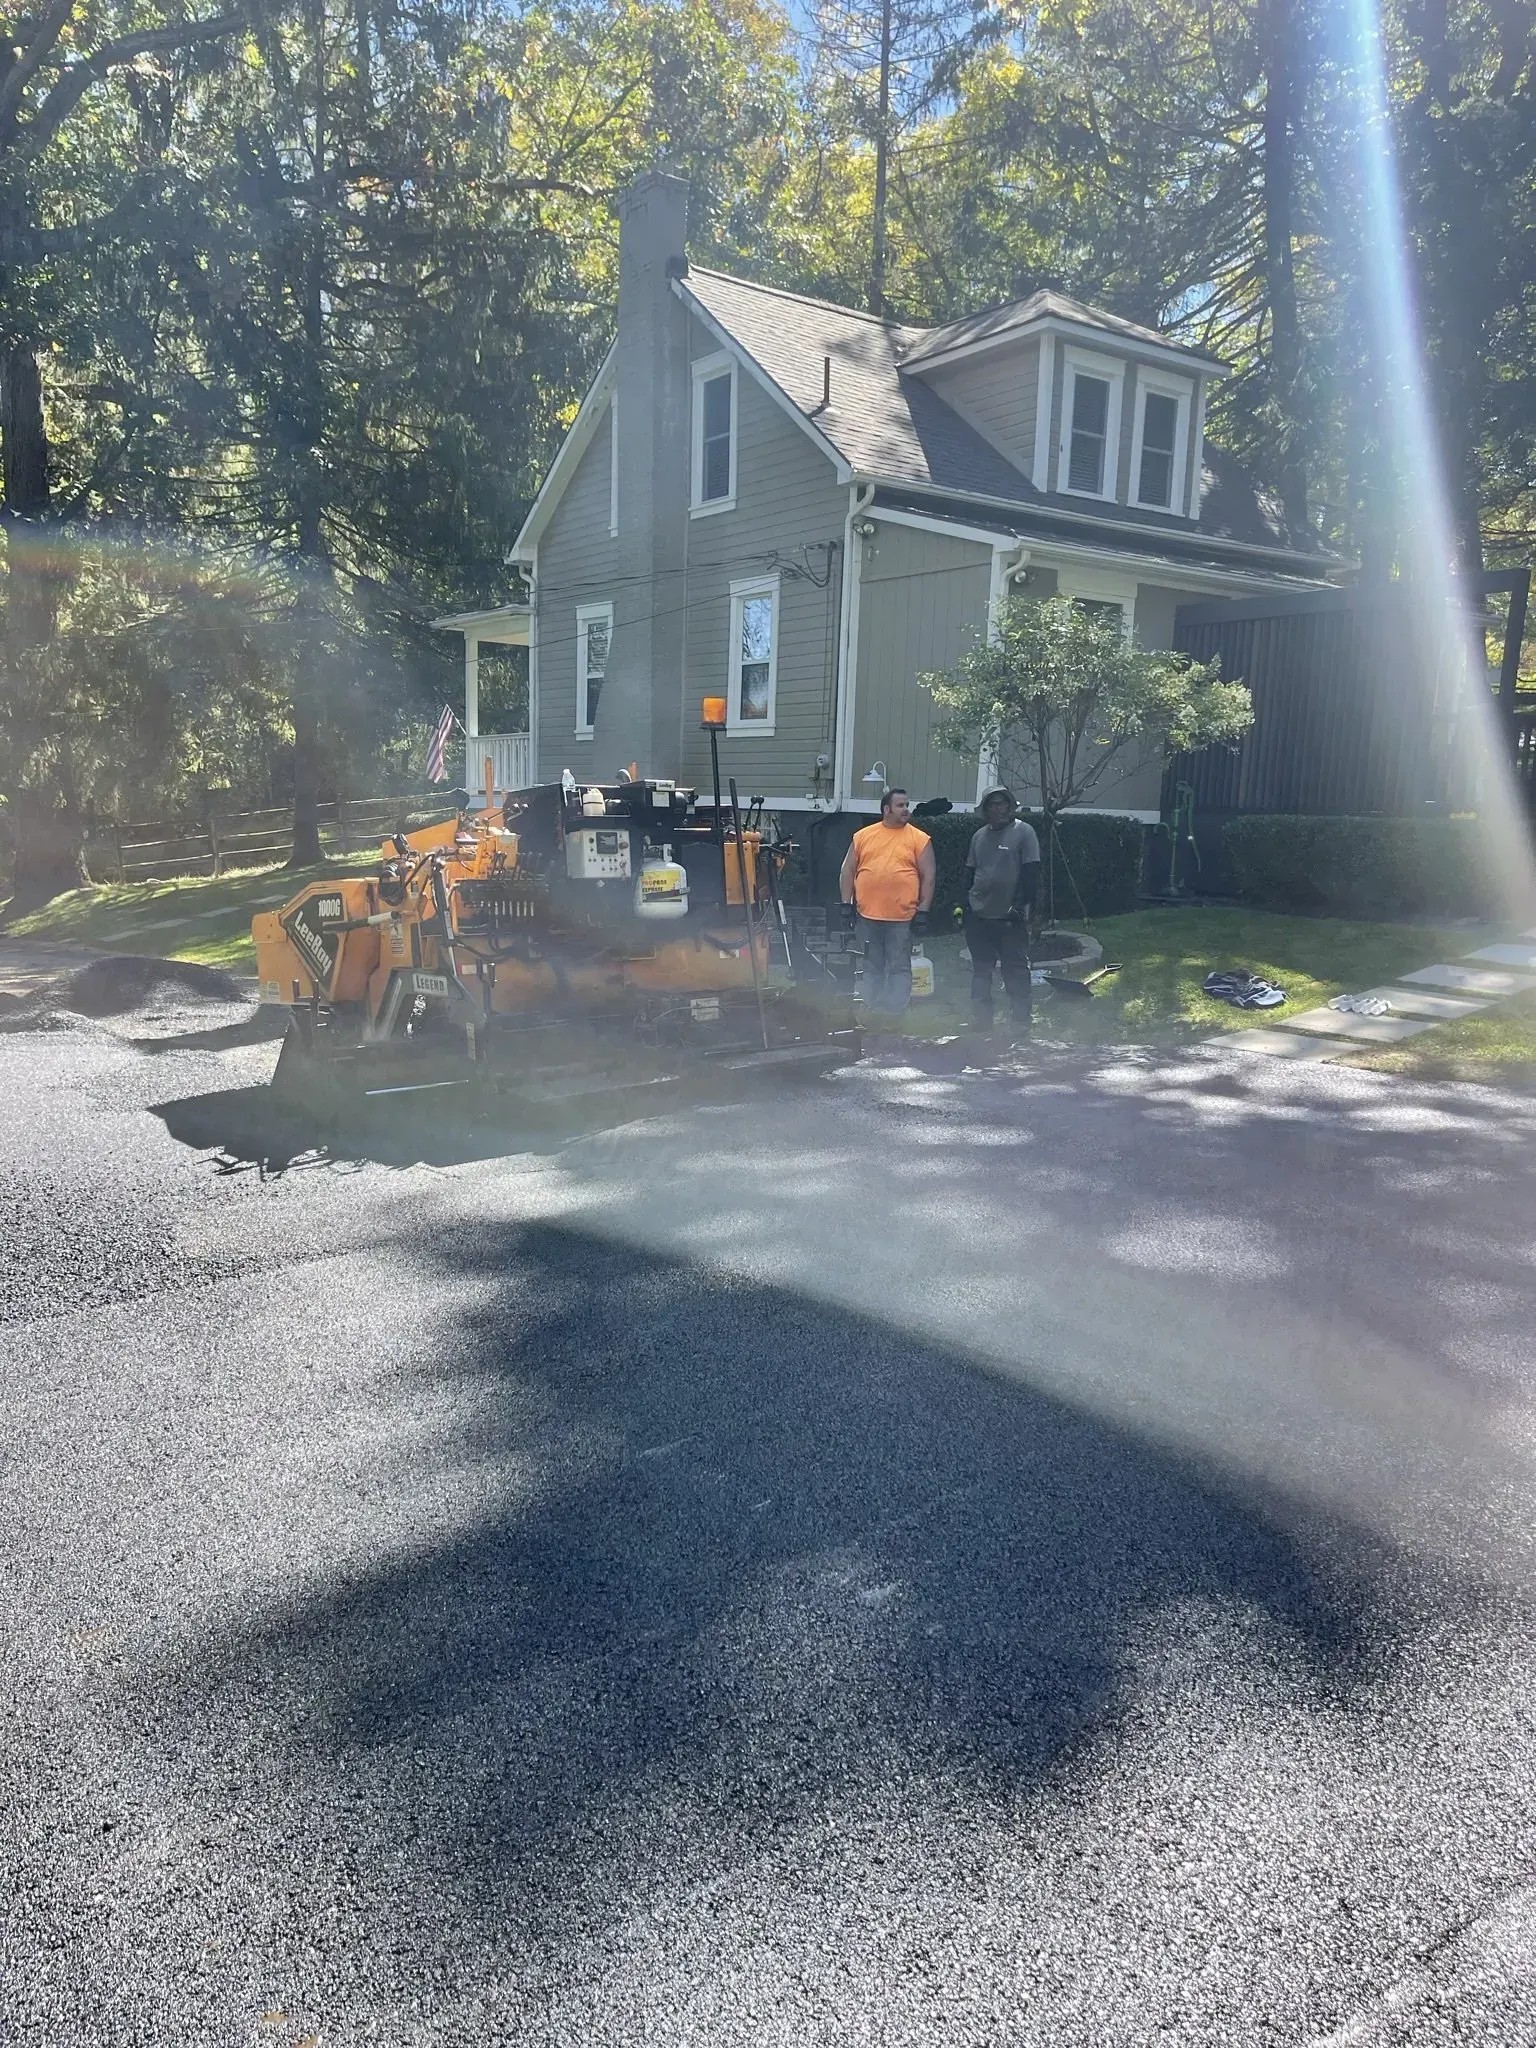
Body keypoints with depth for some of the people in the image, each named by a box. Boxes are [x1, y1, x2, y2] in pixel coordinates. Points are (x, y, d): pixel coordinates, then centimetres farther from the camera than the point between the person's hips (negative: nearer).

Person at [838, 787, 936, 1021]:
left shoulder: (919, 839, 2)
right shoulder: (863, 836, 7)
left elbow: (928, 876, 0)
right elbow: (848, 871, 10)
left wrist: (923, 910, -7)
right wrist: (847, 904, 3)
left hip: (903, 917, -2)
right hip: (867, 915, 2)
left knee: (899, 967, 1)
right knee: (872, 966, 10)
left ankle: (895, 1016, 4)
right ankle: (872, 1012, 18)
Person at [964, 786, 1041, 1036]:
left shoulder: (1024, 832, -5)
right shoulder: (980, 835, 12)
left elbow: (1031, 872, -9)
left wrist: (1022, 905, -14)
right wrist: (964, 904, 11)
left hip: (1010, 918, -6)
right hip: (979, 916, 6)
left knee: (1016, 972, -3)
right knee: (980, 971, 11)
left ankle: (1021, 1024, 1)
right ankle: (980, 1022, 20)